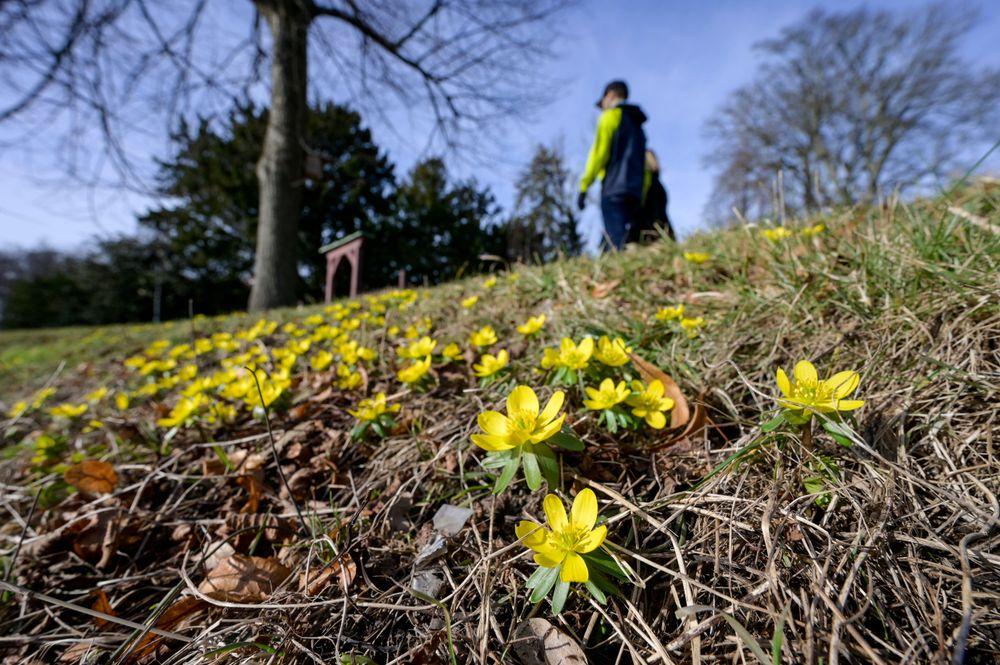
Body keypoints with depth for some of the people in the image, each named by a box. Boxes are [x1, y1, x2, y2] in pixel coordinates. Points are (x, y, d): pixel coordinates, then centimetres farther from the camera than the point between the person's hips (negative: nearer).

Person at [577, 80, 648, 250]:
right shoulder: (637, 125, 30)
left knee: (618, 246, -18)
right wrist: (639, 204, 19)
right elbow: (645, 169, 22)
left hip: (614, 189, -7)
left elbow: (599, 151, -6)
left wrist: (584, 186, -8)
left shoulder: (612, 115, 8)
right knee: (609, 246, 5)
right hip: (635, 193, 7)